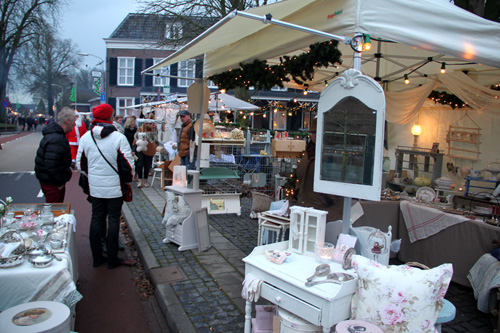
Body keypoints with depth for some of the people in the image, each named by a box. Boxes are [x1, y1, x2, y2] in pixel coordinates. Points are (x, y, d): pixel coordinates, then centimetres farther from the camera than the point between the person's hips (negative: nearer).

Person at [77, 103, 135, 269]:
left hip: (95, 187, 4)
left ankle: (97, 257, 23)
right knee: (113, 220, 6)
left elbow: (80, 163, 7)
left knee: (96, 219, 15)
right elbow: (128, 164, -14)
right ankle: (112, 259, 15)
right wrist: (127, 179, 4)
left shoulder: (85, 137, -1)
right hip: (114, 187, -4)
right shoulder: (119, 138, -15)